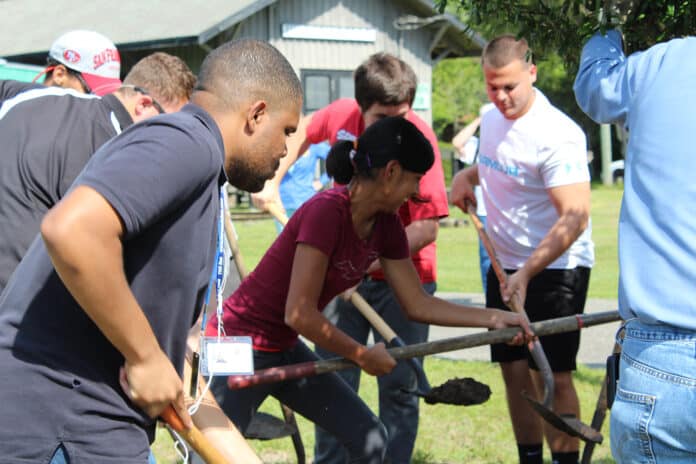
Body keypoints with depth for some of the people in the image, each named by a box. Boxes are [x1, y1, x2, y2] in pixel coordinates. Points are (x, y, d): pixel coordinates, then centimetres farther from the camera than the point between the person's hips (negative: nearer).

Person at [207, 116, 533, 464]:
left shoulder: (386, 225, 1)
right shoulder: (326, 212, -25)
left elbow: (418, 304, 10)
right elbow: (300, 315, -26)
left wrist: (491, 318, 3)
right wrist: (362, 355, -13)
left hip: (285, 350, 9)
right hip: (240, 349, -9)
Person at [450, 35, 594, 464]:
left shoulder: (557, 135, -21)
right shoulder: (491, 120, 4)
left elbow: (574, 218, -27)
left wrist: (526, 273, -33)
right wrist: (467, 175, 5)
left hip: (555, 269, -7)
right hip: (505, 266, 7)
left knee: (552, 376, -9)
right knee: (516, 371, 9)